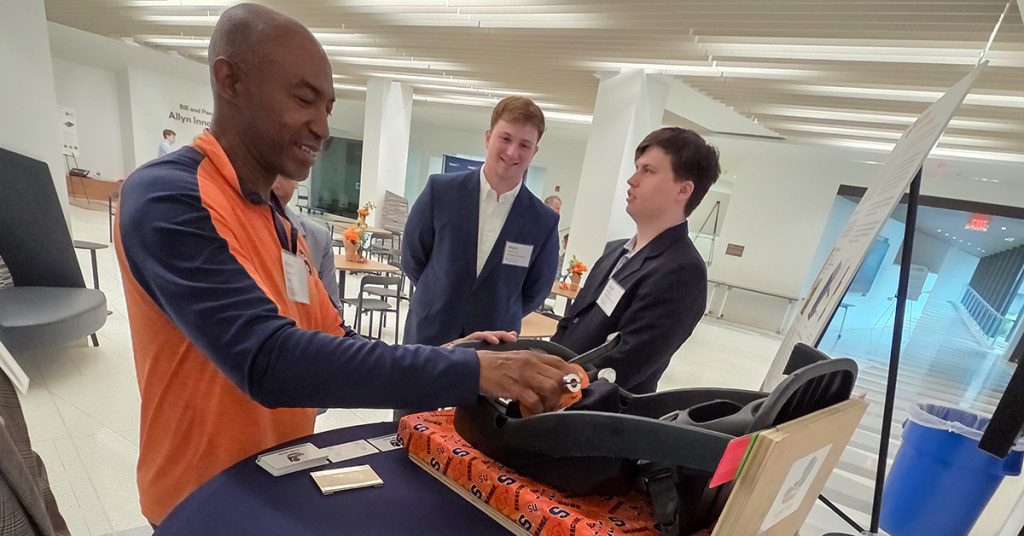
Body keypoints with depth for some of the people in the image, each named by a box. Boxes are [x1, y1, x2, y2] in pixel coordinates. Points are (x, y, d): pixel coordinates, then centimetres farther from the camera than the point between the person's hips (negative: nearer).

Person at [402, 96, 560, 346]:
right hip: (430, 336, 0)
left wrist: (499, 321, 6)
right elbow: (412, 258, 1)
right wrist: (439, 298, 7)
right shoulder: (441, 190, -11)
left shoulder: (544, 222, -11)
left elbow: (535, 292, 2)